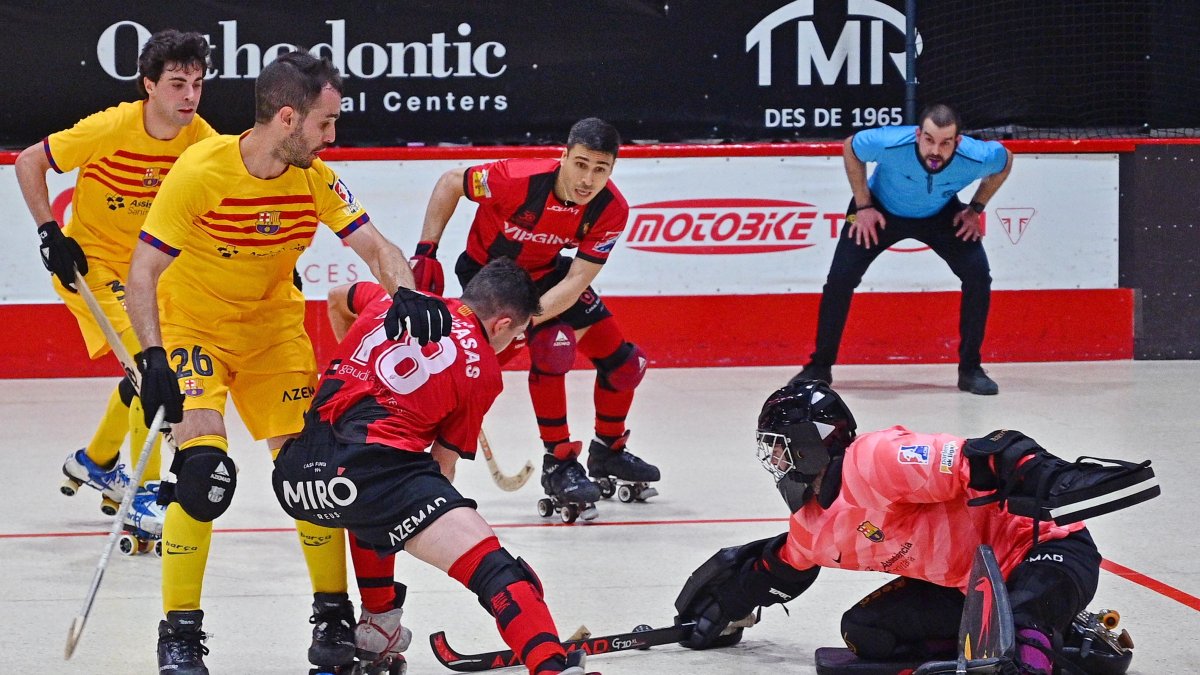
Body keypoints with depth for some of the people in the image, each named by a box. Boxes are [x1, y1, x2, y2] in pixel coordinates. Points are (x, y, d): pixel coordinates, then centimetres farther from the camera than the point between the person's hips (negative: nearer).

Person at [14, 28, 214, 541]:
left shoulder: (200, 137, -12)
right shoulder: (113, 128, -26)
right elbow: (29, 162, -15)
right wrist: (50, 233, -20)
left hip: (142, 263, 7)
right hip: (90, 261, -7)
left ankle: (95, 463, 44)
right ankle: (143, 494, -13)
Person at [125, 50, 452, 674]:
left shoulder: (315, 179, -12)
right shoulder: (199, 172, -26)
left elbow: (377, 248, -11)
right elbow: (142, 274, -23)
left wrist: (406, 296, -33)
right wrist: (153, 359, -33)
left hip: (273, 326, 5)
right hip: (191, 326, -5)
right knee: (205, 470, -19)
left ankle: (333, 615, 16)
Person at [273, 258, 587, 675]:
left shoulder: (393, 300, 24)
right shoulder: (483, 370, 10)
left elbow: (337, 300, 46)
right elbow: (443, 461, 15)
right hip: (378, 467, -7)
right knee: (492, 566, -16)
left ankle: (379, 628, 47)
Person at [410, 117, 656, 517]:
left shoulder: (612, 210, -23)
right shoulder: (520, 180, -35)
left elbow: (575, 282, -26)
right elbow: (450, 183, -19)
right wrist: (426, 252, -21)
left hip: (545, 273, 5)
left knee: (623, 361, 4)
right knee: (554, 345, -26)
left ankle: (608, 451, 30)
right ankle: (558, 463, -11)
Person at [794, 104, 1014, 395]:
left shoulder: (977, 157, -34)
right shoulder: (889, 143, -38)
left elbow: (1005, 160, -7)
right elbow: (850, 147, -14)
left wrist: (975, 209, -9)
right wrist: (863, 206, -14)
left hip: (941, 215, 1)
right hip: (882, 210, -1)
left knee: (978, 276, -14)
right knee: (840, 280, -12)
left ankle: (970, 369, 2)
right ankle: (819, 367, 7)